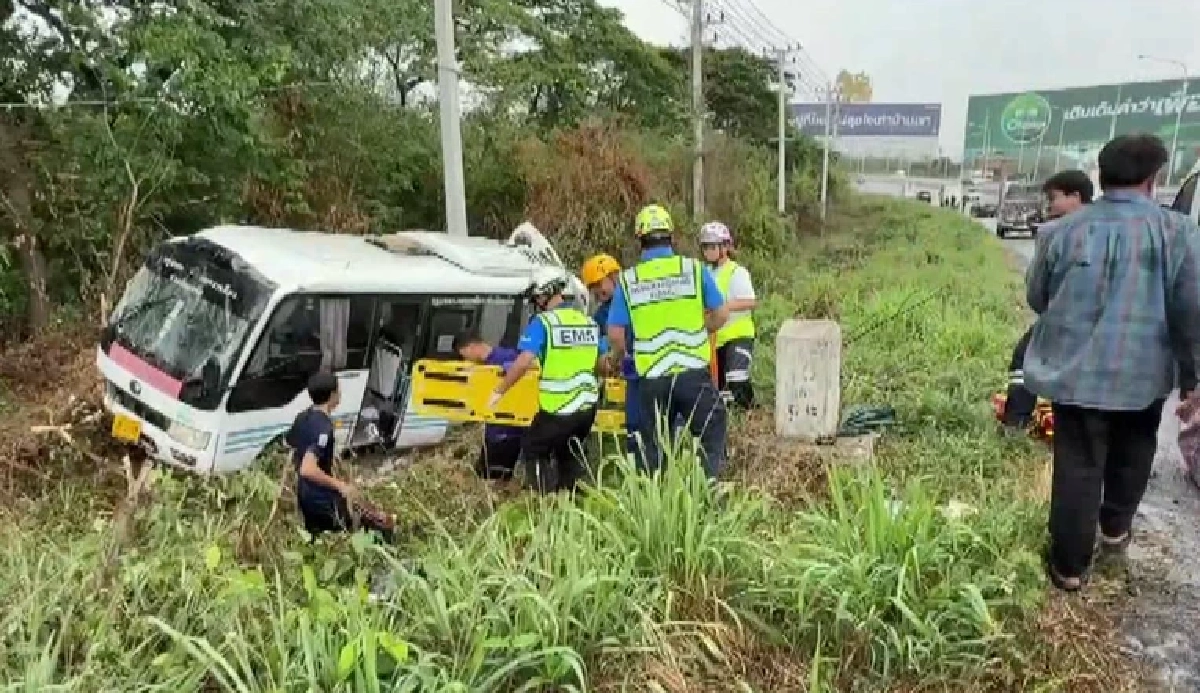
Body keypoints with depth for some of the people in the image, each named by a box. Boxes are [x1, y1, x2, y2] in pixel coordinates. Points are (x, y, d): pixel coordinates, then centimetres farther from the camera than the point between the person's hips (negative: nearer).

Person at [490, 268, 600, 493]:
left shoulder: (542, 322, -10)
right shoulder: (589, 322, 7)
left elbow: (523, 362, -20)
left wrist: (499, 391, -9)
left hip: (558, 409, -6)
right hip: (587, 406, 6)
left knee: (533, 450, 16)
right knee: (569, 453, 27)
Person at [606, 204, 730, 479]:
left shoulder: (627, 280, -1)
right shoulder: (694, 269, -2)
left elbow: (615, 336, -3)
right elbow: (721, 314, 2)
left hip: (652, 378, 1)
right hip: (693, 372, -1)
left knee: (652, 446, 15)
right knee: (711, 436, 12)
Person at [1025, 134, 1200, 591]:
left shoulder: (1062, 231, -3)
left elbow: (1037, 298, 8)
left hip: (1075, 369, 0)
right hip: (1143, 373, 0)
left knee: (1077, 466, 5)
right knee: (1131, 456, 25)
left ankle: (1070, 565, 12)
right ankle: (1115, 529, 43)